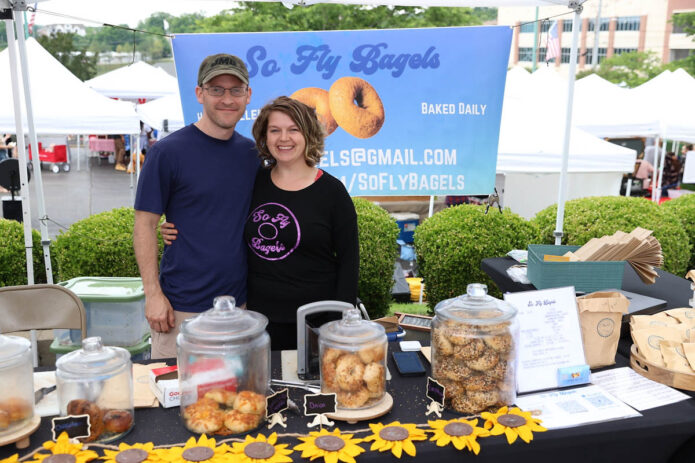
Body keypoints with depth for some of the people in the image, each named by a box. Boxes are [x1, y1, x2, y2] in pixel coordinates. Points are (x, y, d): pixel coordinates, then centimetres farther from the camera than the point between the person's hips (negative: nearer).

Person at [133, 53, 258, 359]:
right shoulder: (168, 152, -9)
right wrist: (153, 293, -12)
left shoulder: (251, 153, 6)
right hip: (182, 308, -4)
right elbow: (145, 224, -7)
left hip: (239, 301, 5)